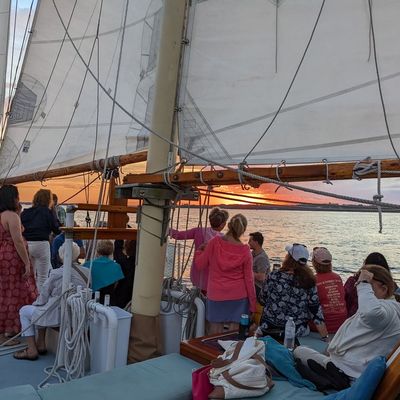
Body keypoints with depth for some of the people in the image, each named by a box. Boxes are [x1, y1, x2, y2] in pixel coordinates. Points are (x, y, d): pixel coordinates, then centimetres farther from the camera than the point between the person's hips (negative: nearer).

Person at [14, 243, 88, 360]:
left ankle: (32, 351, 18)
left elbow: (43, 298, -8)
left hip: (58, 316, -6)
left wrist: (36, 303, 16)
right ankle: (41, 344, 34)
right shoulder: (86, 273, -4)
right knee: (43, 308, 32)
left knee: (24, 311, 19)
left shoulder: (56, 274, -17)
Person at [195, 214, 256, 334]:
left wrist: (200, 251, 19)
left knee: (215, 333, 11)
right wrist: (252, 304, 6)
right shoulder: (245, 250, -8)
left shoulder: (215, 242, -9)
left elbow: (200, 265, -1)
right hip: (238, 296, 0)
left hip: (216, 295, 1)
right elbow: (249, 279, -4)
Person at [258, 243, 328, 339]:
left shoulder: (273, 276, -13)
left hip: (269, 329, -1)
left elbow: (263, 300, 0)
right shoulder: (309, 282, -9)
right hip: (298, 332, 1)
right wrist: (325, 337, -1)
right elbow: (316, 310, -8)